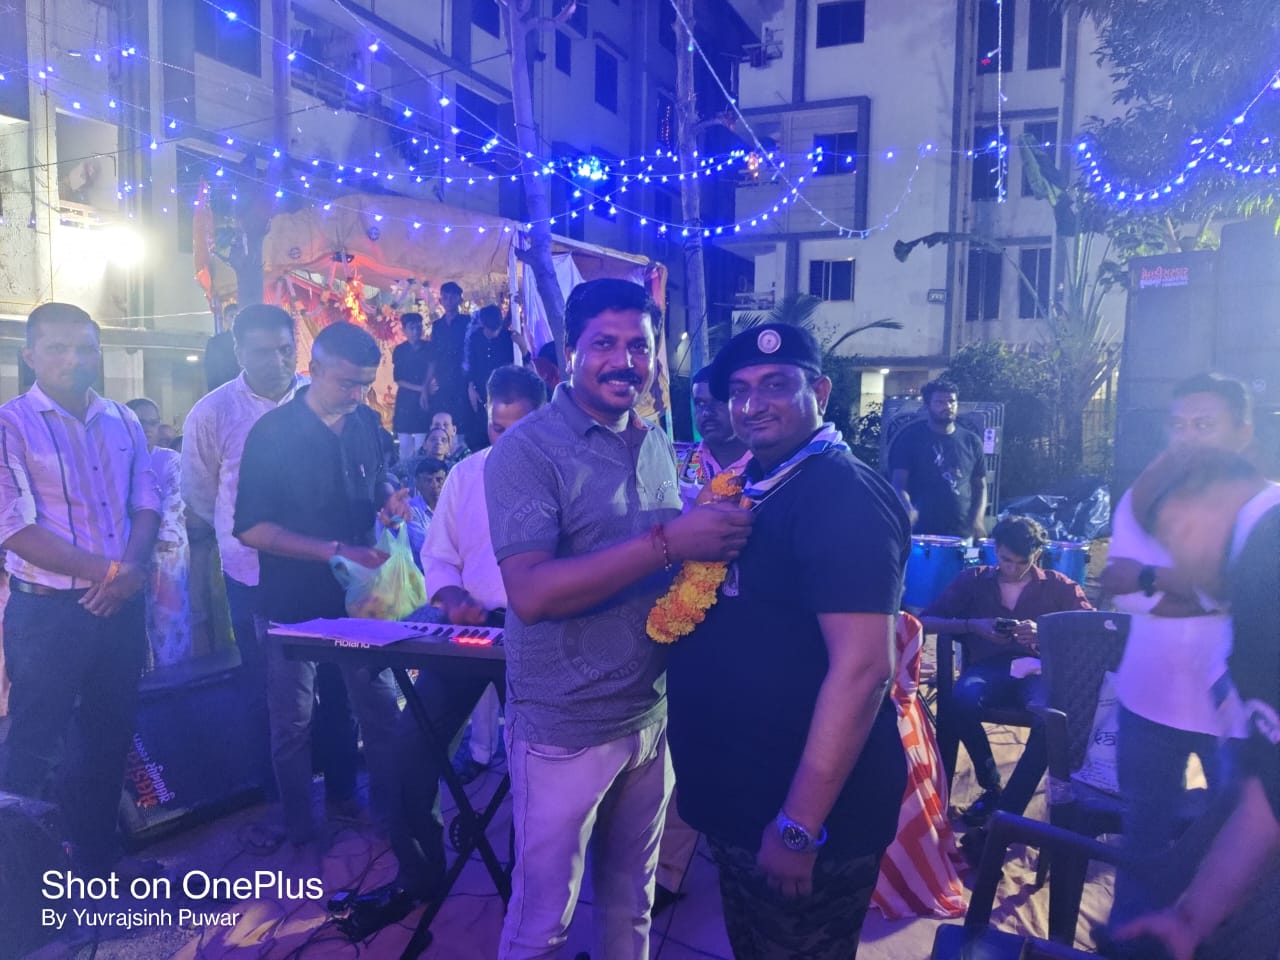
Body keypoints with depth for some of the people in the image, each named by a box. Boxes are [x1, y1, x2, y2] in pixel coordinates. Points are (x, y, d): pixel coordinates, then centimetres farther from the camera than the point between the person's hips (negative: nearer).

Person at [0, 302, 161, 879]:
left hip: (122, 606, 6)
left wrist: (133, 569, -12)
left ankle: (97, 857, 33)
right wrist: (107, 569, -18)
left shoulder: (122, 422, 8)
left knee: (110, 737, 16)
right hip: (47, 610, -5)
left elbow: (147, 501, 6)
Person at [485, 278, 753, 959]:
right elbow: (530, 594, -27)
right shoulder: (528, 449, -15)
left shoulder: (656, 444, 5)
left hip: (652, 716, 6)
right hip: (566, 728, -6)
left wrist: (716, 541, -6)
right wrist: (667, 542, -30)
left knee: (632, 901, 23)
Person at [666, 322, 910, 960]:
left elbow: (861, 668, -27)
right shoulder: (753, 486, 7)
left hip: (802, 810, -8)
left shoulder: (845, 496, -20)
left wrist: (799, 827, -26)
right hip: (738, 796, 9)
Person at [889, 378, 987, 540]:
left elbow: (980, 486, 15)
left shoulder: (971, 441, 10)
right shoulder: (910, 437, -1)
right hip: (920, 532, -3)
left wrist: (977, 520, -2)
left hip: (962, 534, 3)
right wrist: (908, 511, -26)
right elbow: (898, 484, -6)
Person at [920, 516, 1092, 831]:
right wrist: (972, 625, -7)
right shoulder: (973, 580, 15)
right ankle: (992, 786, -7)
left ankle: (1005, 814, -24)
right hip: (988, 667, 0)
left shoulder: (1057, 585, 15)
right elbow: (926, 621, 9)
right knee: (961, 703, -36)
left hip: (1038, 668, 0)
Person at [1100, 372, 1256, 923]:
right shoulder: (1141, 499, -1)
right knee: (1144, 831, 17)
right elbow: (1123, 595, -12)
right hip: (1150, 701, 2)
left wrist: (1149, 576, -20)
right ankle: (1130, 933, 36)